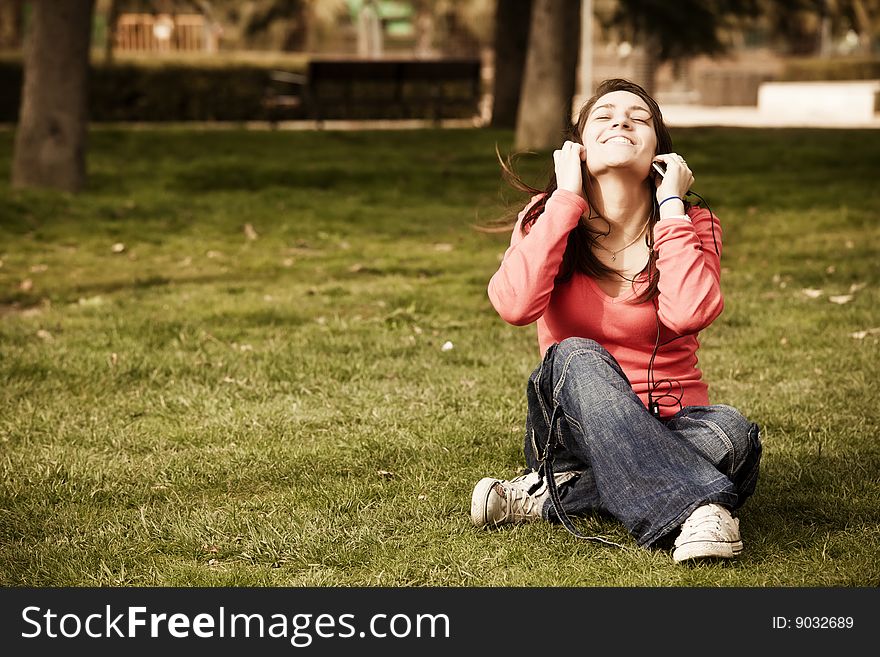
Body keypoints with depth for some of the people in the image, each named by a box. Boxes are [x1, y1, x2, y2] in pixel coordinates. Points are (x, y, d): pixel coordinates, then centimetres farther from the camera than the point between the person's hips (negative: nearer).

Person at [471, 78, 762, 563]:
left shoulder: (692, 225, -1)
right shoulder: (547, 215, 2)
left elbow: (687, 314, -24)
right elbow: (515, 305, -21)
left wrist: (670, 203, -13)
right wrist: (567, 196, -13)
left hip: (669, 429, 0)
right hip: (574, 426, 0)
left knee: (732, 433, -32)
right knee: (576, 357, -32)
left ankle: (555, 494, -25)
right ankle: (698, 509, -44)